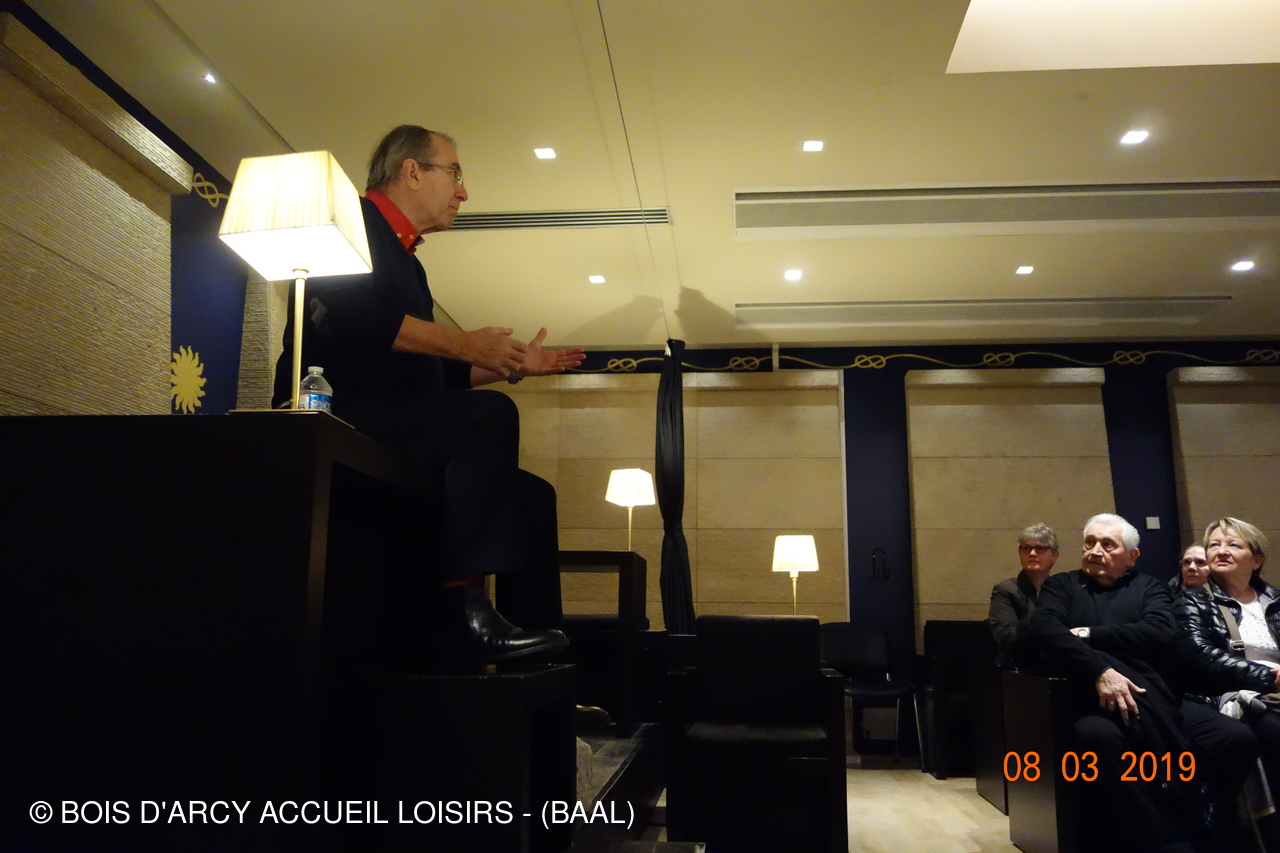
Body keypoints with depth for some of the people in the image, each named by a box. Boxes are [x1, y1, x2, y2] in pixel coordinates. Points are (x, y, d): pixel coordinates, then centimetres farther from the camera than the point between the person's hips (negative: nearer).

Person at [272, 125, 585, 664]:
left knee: (531, 493, 2)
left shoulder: (403, 261, 25)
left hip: (390, 434, 9)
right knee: (490, 414, -29)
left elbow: (433, 374, 25)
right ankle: (466, 606, -32)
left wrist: (511, 365, 20)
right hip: (336, 420, -9)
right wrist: (462, 342, -22)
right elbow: (342, 313, -22)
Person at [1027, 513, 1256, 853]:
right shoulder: (1062, 586, 16)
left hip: (1158, 701, 3)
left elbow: (1160, 633, -1)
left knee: (1237, 738, -24)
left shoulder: (1148, 587, 21)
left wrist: (1089, 634, -5)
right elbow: (1043, 631, -6)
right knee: (1096, 736, -38)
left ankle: (1195, 822, -5)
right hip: (1094, 700, -2)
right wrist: (1100, 671, -21)